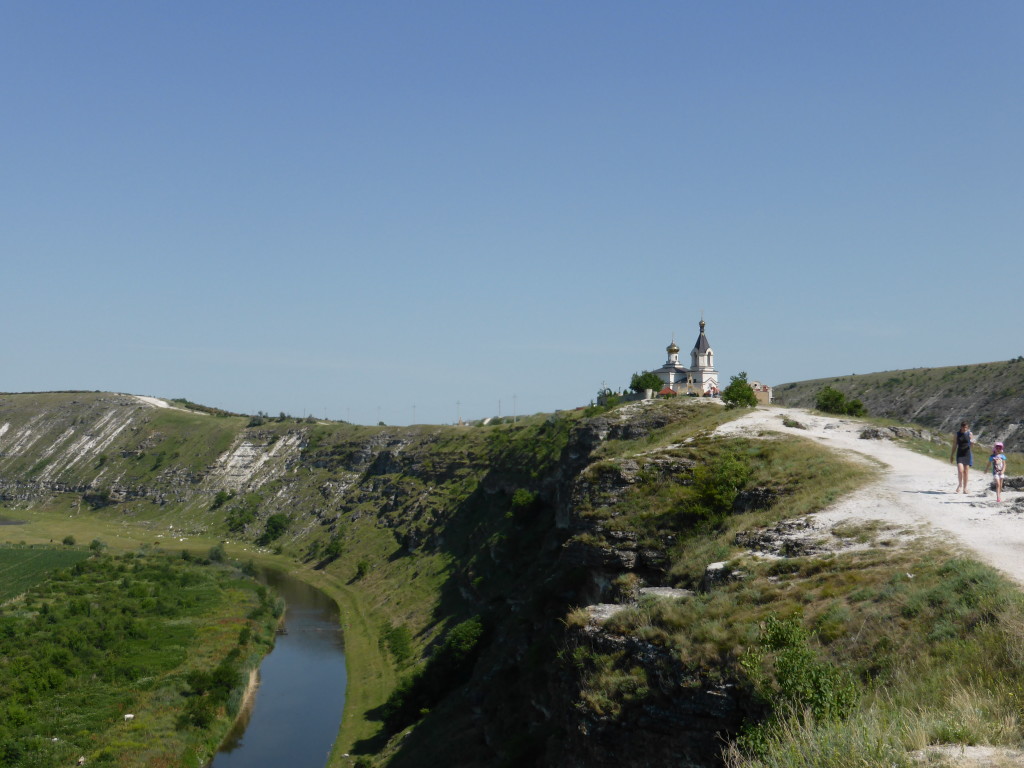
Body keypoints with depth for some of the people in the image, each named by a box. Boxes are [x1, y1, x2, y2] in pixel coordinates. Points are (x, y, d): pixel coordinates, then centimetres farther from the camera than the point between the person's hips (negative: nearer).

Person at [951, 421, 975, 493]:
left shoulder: (969, 434, 3)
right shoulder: (957, 435, 2)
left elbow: (971, 444, -1)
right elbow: (954, 446, 7)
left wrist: (972, 442, -25)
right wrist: (952, 456, 8)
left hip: (967, 454, 1)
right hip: (959, 454, -1)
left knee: (966, 471, 4)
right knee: (960, 470, -15)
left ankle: (965, 487, 14)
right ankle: (959, 485, 6)